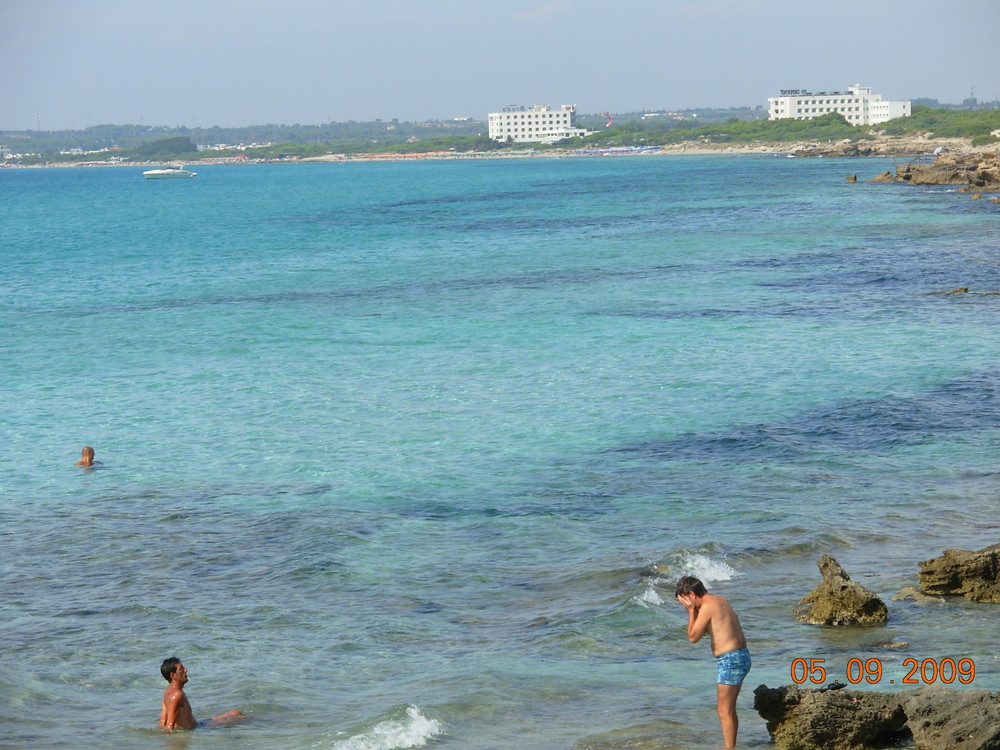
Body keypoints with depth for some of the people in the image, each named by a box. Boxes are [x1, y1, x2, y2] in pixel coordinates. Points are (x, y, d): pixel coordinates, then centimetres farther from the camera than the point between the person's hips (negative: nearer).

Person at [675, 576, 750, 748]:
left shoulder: (707, 607, -15)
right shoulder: (719, 600, 13)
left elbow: (693, 637, -11)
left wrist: (691, 611, -6)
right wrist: (694, 610, 8)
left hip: (730, 661, -10)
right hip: (740, 656, 10)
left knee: (725, 711, -4)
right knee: (727, 708, 19)